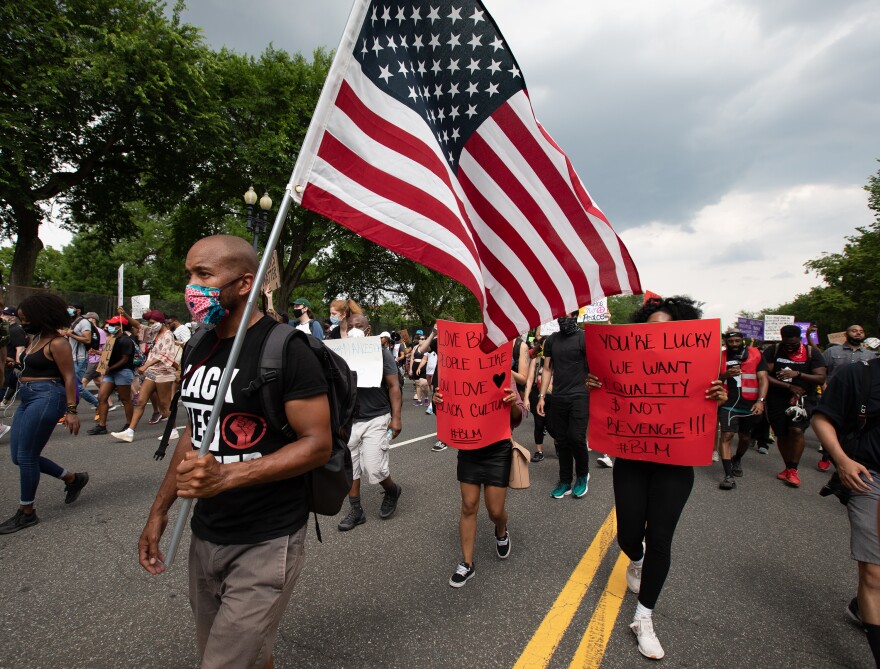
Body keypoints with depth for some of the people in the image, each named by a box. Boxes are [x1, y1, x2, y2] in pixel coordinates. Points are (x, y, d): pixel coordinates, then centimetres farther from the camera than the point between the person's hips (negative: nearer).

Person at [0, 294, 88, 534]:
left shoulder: (56, 343, -12)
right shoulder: (33, 339, 13)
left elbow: (69, 377, -16)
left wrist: (71, 410, -19)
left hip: (46, 399, -10)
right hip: (27, 400, 10)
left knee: (26, 456, -3)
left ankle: (27, 512, 12)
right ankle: (73, 478, 25)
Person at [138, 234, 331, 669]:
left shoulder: (285, 348, -16)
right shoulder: (199, 348, 7)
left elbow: (318, 443, -19)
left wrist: (225, 476, -26)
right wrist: (159, 510, 14)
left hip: (266, 542, -7)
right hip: (206, 535, 7)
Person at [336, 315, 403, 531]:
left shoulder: (381, 351, -3)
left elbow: (393, 386, -3)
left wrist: (396, 418, -10)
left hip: (376, 419, -4)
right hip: (349, 420, 4)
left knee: (373, 469, -7)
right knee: (349, 467, 8)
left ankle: (392, 491, 24)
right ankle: (356, 511, 25)